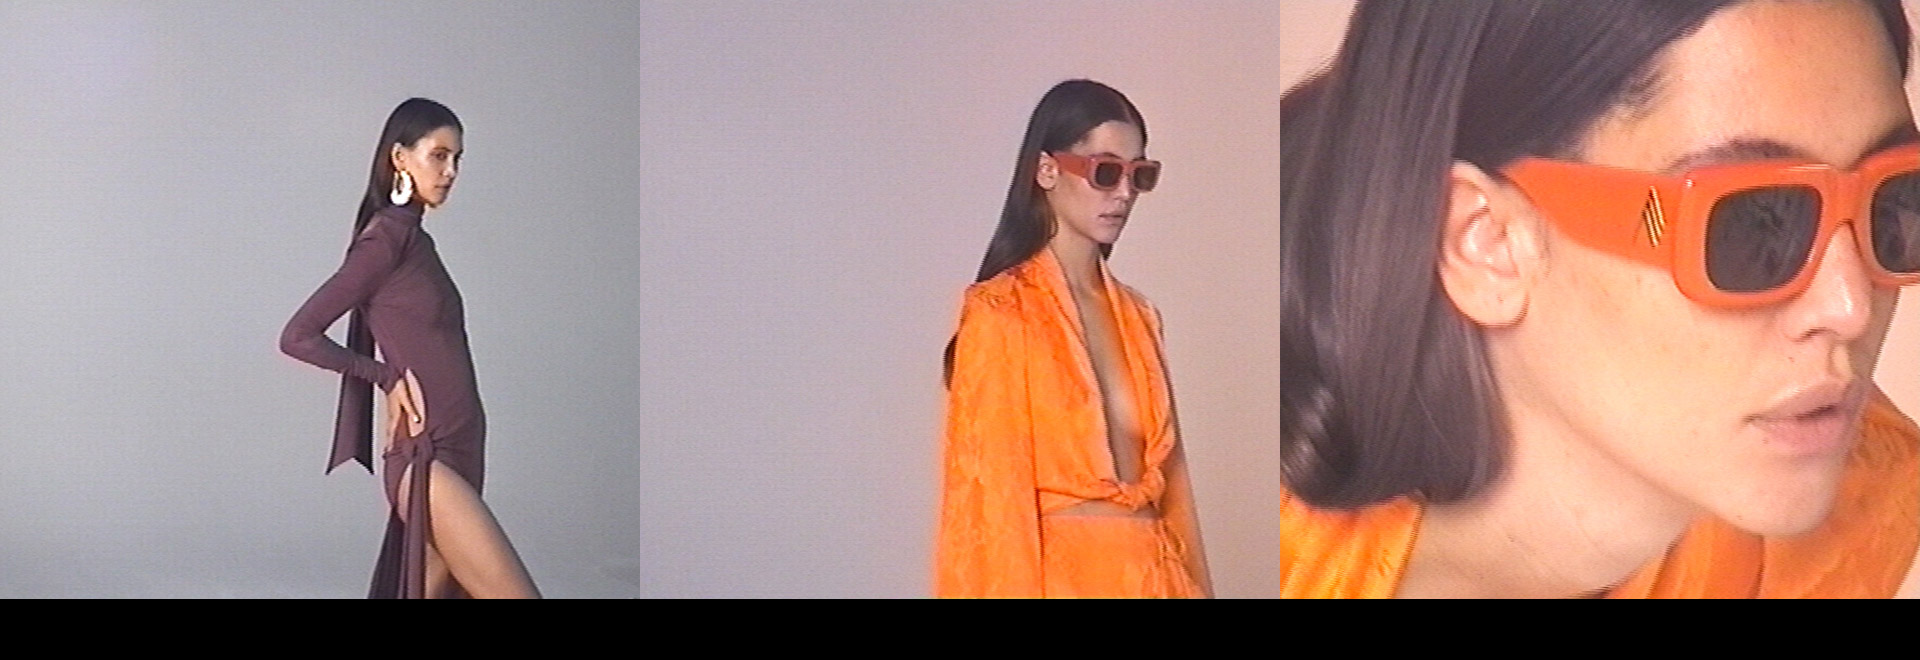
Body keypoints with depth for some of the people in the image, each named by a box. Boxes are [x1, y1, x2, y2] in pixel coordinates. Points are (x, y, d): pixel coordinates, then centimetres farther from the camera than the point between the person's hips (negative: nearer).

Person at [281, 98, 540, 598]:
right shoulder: (388, 237, -9)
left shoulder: (415, 239, 16)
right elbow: (298, 337, -11)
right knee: (514, 594, -12)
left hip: (454, 455, 9)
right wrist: (389, 377, -5)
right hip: (425, 460, -9)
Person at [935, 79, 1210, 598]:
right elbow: (995, 499, -10)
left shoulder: (1137, 316, 12)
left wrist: (1195, 585, 9)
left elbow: (1168, 475, 13)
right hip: (1060, 574, -6)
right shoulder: (1000, 314, -7)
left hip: (1153, 573, 6)